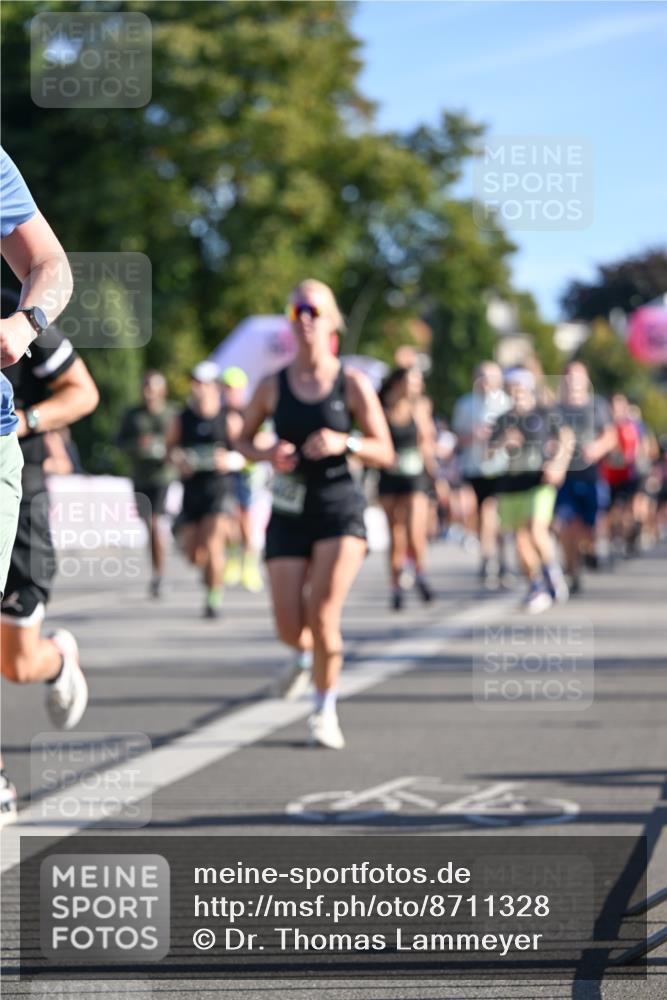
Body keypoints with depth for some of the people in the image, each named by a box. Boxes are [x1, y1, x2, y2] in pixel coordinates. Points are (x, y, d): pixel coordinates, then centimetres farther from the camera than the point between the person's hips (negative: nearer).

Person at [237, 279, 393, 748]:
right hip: (290, 511, 2)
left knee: (323, 613, -17)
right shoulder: (273, 386, 3)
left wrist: (345, 442, -19)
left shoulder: (353, 384, -2)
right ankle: (309, 653, 37)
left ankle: (326, 710, 2)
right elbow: (243, 440, 14)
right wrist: (266, 455, -8)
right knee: (290, 629, -2)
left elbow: (385, 453, 0)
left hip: (340, 505, -2)